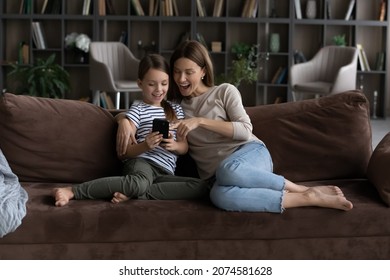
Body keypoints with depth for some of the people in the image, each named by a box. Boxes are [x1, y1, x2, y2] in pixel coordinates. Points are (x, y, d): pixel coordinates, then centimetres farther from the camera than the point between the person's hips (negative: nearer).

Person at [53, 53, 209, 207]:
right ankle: (72, 191, -34)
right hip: (141, 162, -5)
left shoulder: (176, 109, 21)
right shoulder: (137, 109, 4)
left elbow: (184, 147, 16)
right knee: (139, 183, -43)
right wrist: (145, 146, -21)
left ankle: (131, 193, -27)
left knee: (201, 187, -25)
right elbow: (124, 152, -2)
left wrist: (174, 145, -7)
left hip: (165, 172, 6)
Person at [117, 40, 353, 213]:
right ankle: (308, 197, -31)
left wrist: (201, 121, -12)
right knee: (220, 195, -40)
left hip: (251, 153, -2)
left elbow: (245, 130, -3)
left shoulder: (225, 91, 8)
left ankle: (302, 190, -24)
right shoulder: (173, 105, 18)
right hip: (218, 174, 2)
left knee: (228, 170, -43)